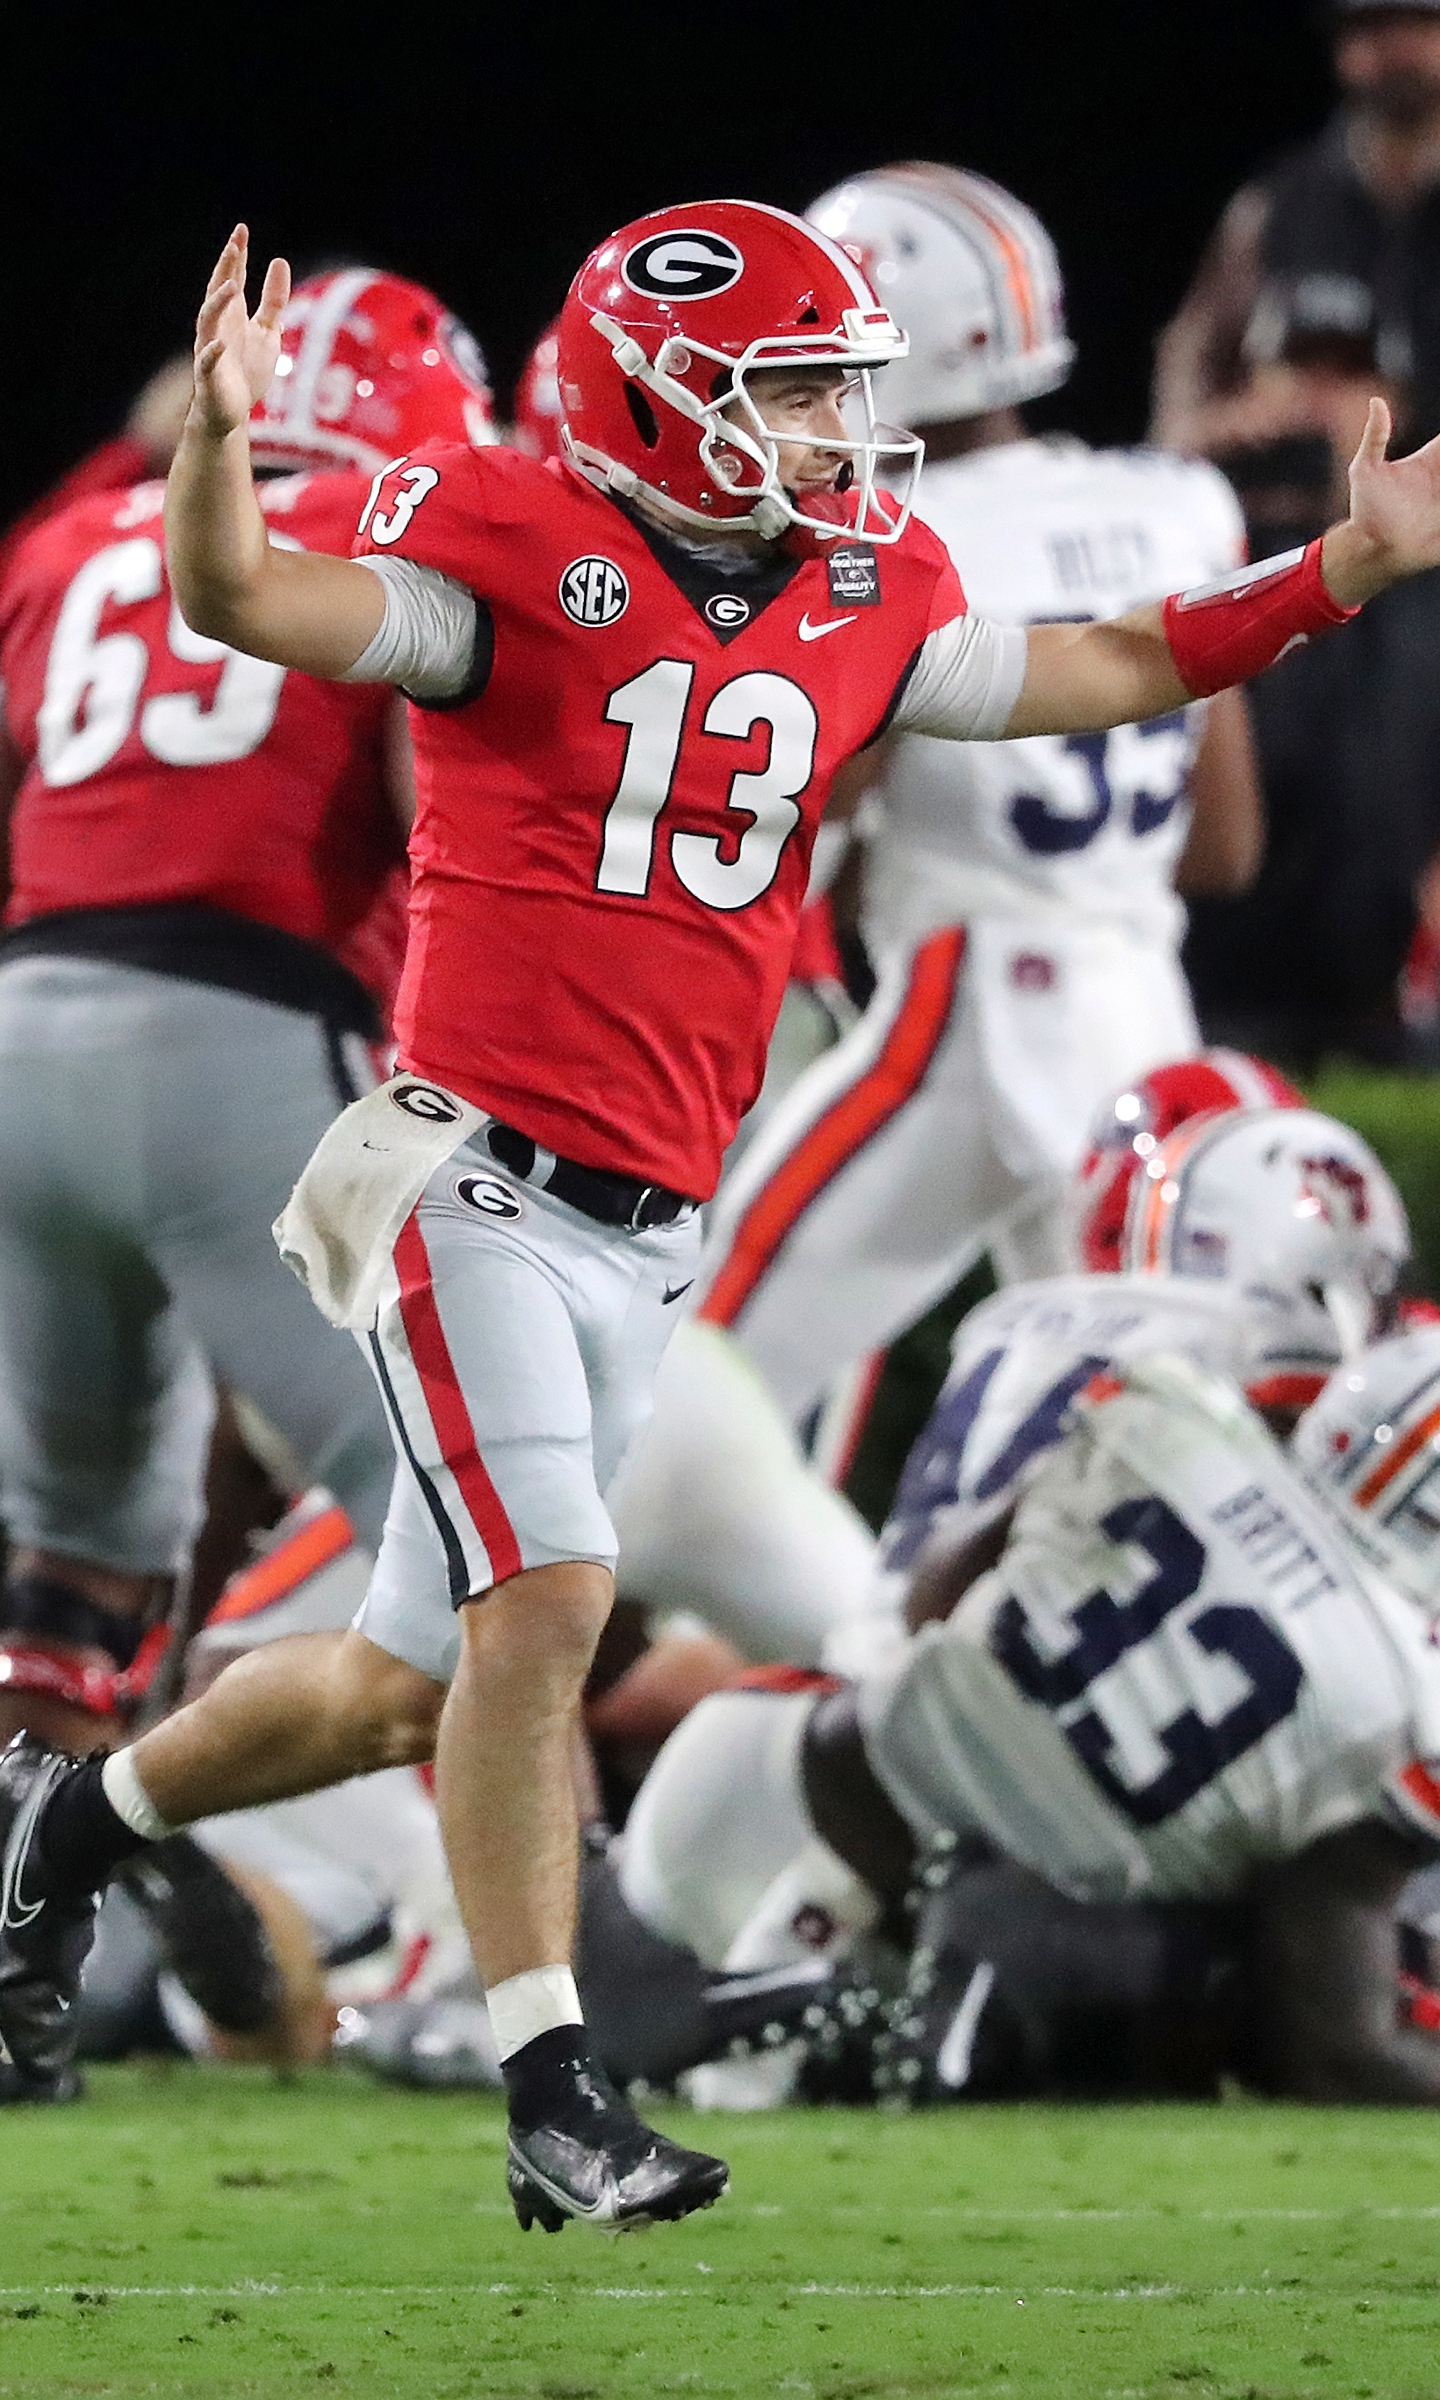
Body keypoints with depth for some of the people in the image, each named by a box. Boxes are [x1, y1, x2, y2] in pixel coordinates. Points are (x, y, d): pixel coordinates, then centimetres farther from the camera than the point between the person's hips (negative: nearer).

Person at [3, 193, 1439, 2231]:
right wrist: (217, 442, -42)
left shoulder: (861, 600, 8)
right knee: (547, 1601, -18)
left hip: (648, 1233, 7)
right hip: (478, 1183, -7)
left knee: (427, 1682, 13)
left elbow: (1089, 677, 22)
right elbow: (244, 603, -21)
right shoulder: (523, 560, -10)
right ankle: (556, 2101, -14)